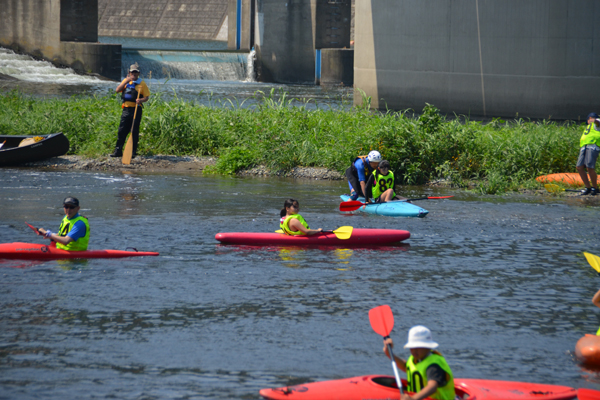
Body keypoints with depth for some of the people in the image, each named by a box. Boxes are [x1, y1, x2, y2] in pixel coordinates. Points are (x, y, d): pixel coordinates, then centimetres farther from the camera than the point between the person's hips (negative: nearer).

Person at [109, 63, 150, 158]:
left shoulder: (141, 83, 1)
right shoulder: (126, 81, 12)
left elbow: (147, 97, -1)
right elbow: (118, 90, -1)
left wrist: (141, 100, -23)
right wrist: (126, 81, -11)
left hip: (136, 110, -4)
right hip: (126, 109, 4)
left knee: (134, 132, 0)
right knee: (122, 131, 4)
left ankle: (133, 152, 6)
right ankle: (118, 151, 8)